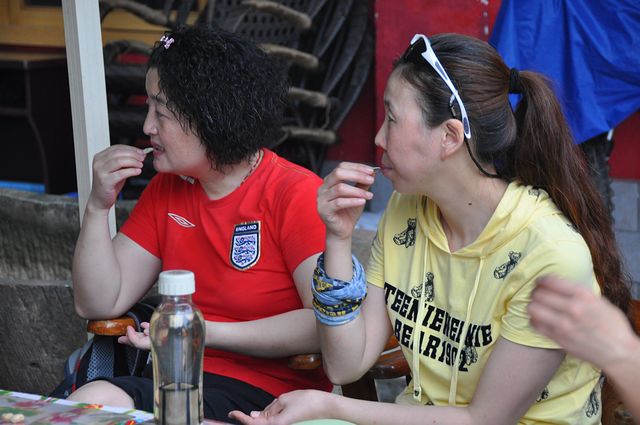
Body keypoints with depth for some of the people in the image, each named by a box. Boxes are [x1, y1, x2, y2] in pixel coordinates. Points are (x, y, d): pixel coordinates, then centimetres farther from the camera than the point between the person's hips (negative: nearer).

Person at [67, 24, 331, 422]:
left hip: (273, 390, -6)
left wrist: (205, 333, -21)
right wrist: (99, 206, -2)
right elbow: (99, 304, 11)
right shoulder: (166, 189, 10)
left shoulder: (297, 194, -11)